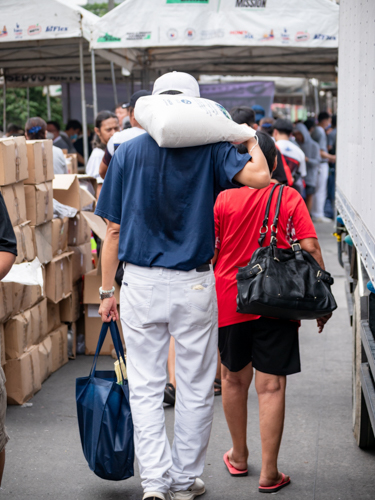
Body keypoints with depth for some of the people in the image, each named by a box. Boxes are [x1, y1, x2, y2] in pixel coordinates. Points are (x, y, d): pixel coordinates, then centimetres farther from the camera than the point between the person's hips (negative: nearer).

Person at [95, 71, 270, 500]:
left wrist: (106, 291, 6)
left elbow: (113, 230, 0)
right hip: (194, 286, 0)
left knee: (145, 387, 9)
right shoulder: (210, 150, -4)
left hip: (141, 284, 1)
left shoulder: (128, 152, 0)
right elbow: (259, 176, -20)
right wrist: (250, 140, 1)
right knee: (195, 387, 12)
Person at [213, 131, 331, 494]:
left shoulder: (223, 199, -2)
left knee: (234, 378, 18)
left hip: (230, 301, 1)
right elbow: (310, 249, -9)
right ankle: (269, 474, 4)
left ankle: (239, 457, 33)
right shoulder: (290, 198, -4)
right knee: (271, 386, 2)